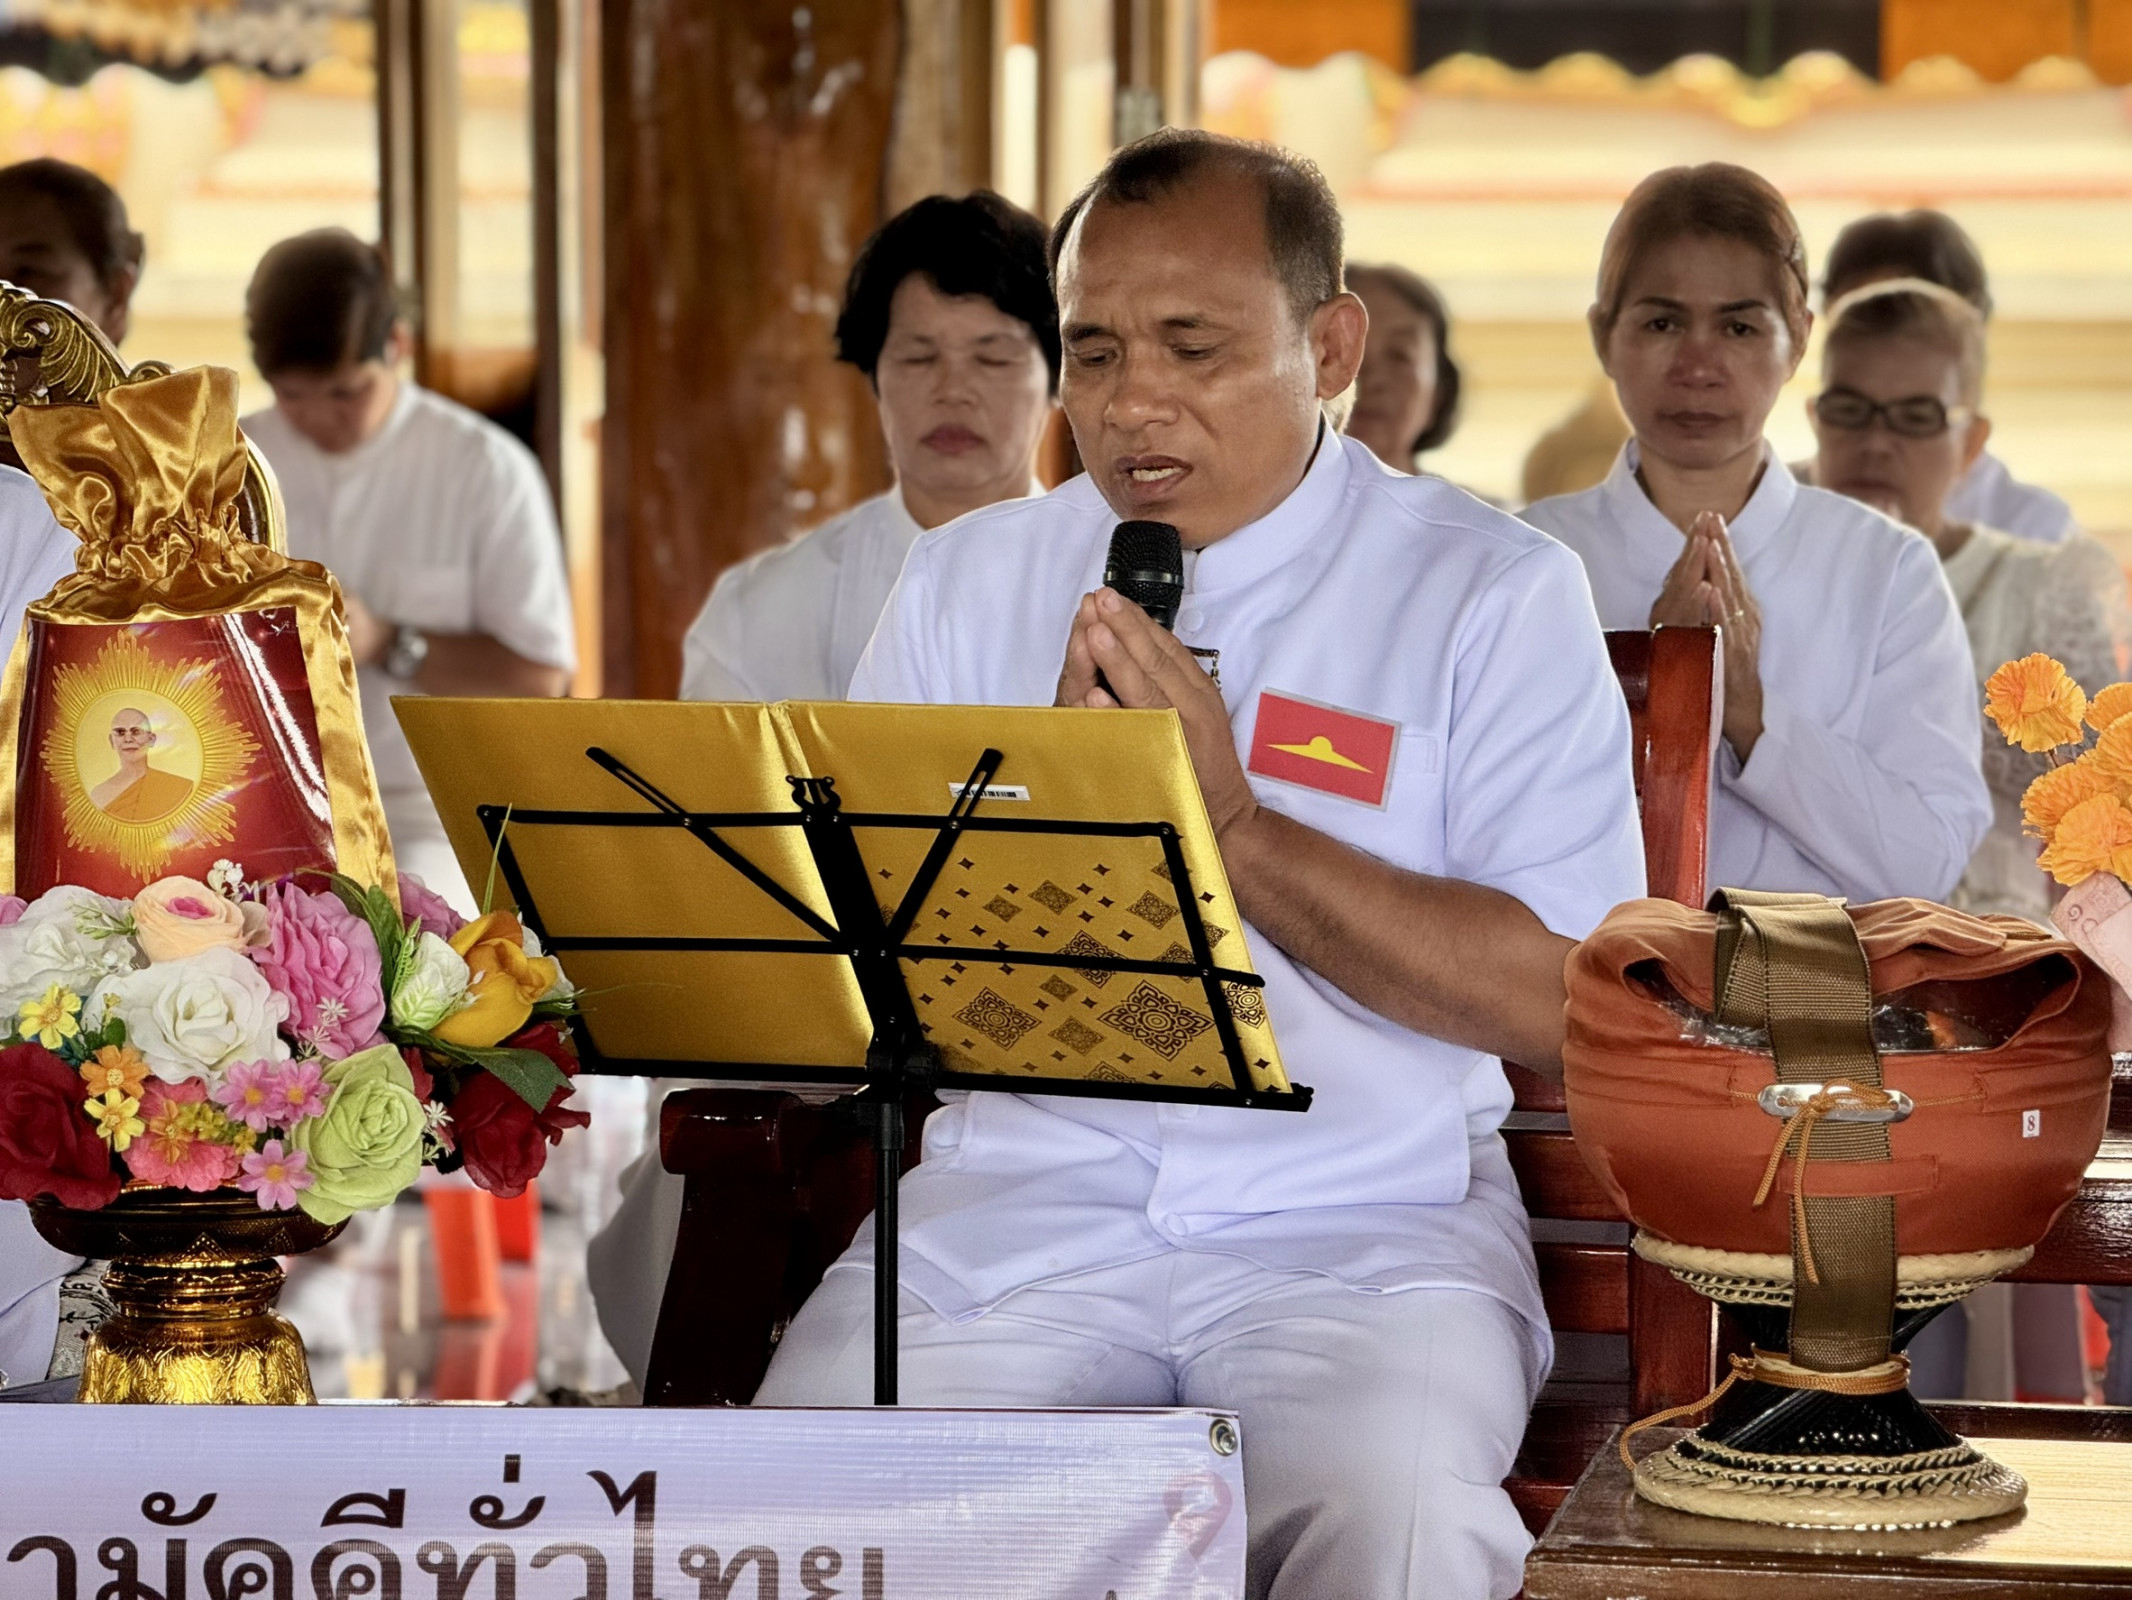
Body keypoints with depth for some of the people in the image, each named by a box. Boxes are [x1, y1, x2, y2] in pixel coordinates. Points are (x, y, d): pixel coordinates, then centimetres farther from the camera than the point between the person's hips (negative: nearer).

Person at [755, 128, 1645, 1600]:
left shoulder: (1494, 595, 2)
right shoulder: (967, 583, 13)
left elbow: (1555, 997, -8)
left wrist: (1234, 825, -14)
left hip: (1366, 1220, -2)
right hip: (1017, 1196, 2)